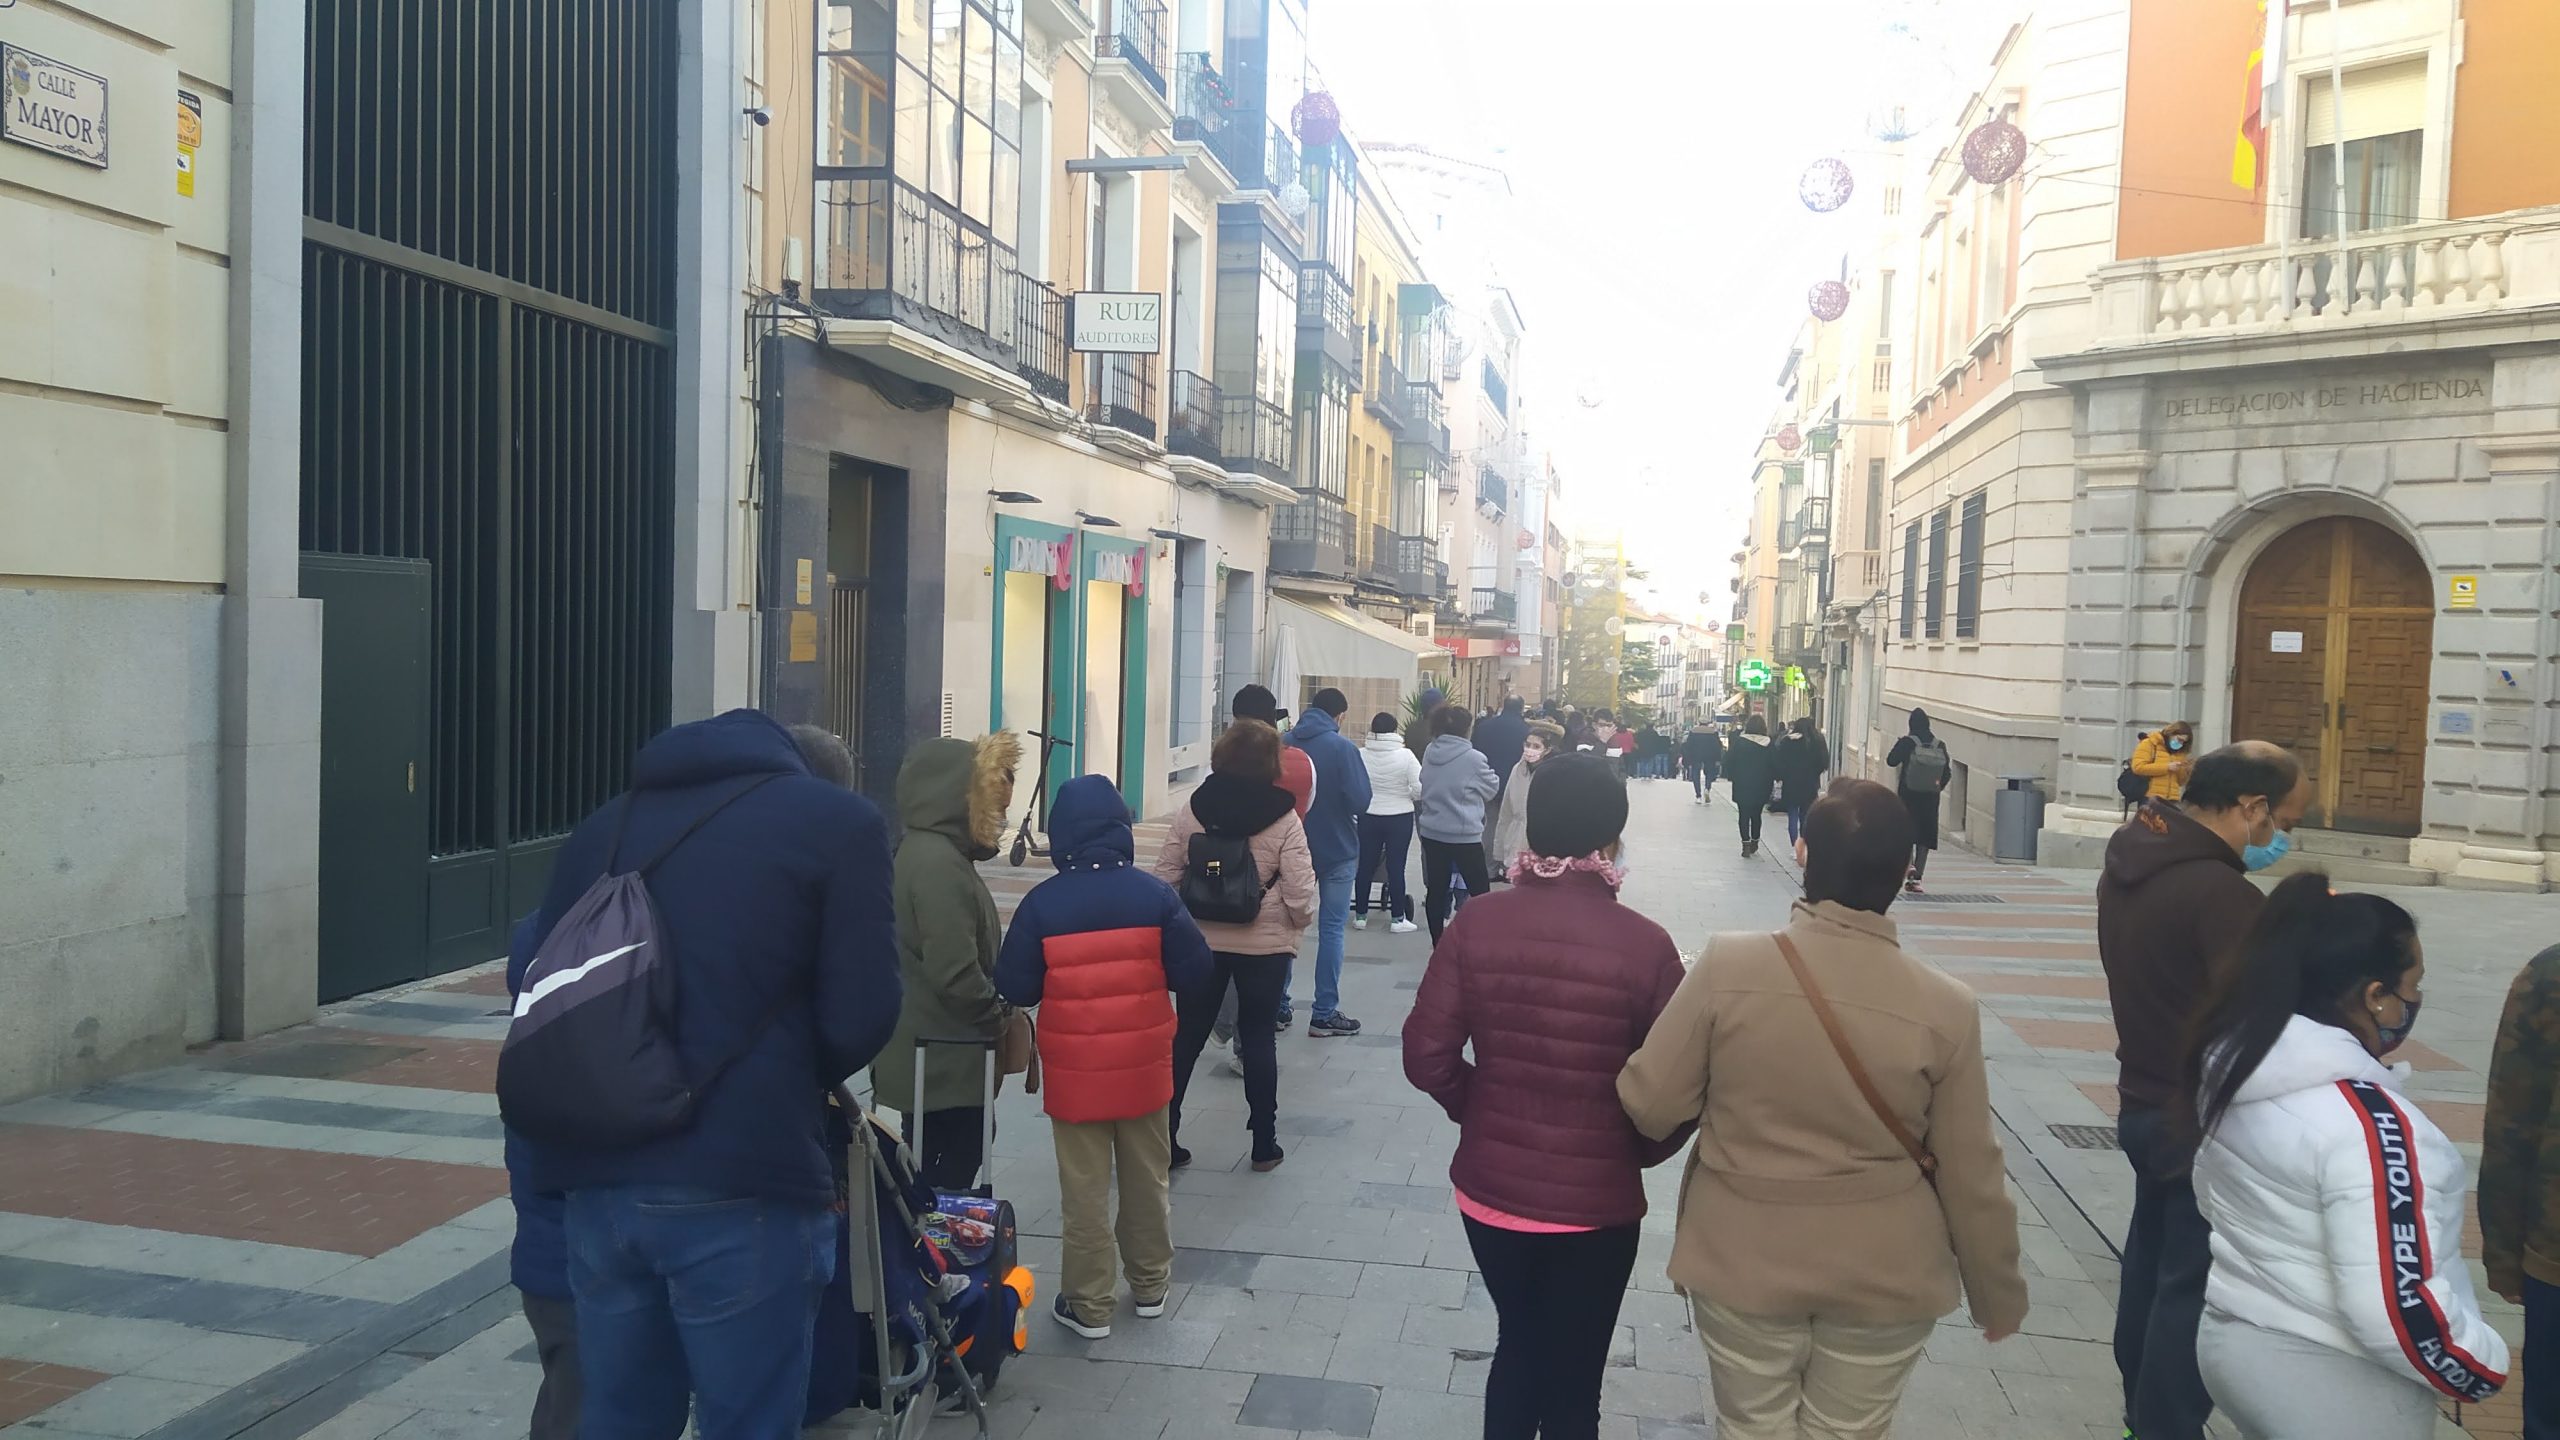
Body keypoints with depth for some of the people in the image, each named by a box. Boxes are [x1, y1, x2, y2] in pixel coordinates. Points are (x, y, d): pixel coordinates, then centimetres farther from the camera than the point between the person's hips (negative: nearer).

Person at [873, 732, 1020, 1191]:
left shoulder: (932, 849, 10)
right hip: (944, 1061, -10)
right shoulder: (938, 863, -23)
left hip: (934, 1053, 10)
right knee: (948, 1173, 1)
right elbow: (955, 972, -27)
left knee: (938, 1164, 19)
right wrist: (998, 1015, -11)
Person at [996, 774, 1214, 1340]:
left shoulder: (1041, 903, -12)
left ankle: (1089, 1305, 17)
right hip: (1144, 1067, 2)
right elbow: (1193, 971, -6)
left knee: (1084, 1191, 9)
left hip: (1074, 1072, -2)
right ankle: (1150, 1286, 31)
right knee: (1147, 1181, 18)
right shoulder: (1154, 894, -9)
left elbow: (1016, 989, -9)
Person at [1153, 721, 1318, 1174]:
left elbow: (1164, 878, -2)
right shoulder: (1284, 819, -10)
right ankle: (1263, 1144, 17)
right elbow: (1299, 892, -12)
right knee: (1258, 1039, 11)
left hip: (1200, 942, 2)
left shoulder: (1191, 811, -4)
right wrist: (1297, 924, 8)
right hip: (1265, 946, -1)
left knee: (1186, 1038, 10)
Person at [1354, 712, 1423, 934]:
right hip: (1400, 817, -2)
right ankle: (1398, 919, 10)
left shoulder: (1360, 755, -9)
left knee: (1365, 866, 12)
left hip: (1368, 817, 2)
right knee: (1396, 867, 5)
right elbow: (1421, 789, -12)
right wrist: (1405, 794, 7)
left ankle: (1360, 915, 20)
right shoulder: (1405, 756, -13)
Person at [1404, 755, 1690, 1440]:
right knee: (1573, 1380, 19)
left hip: (1488, 1189, 2)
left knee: (1520, 1343, 28)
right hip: (1596, 1202, -2)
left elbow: (1427, 1058, -10)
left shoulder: (1477, 922, -13)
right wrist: (1635, 1151, 8)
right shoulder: (1646, 944, -18)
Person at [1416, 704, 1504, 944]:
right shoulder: (1472, 758, -15)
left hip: (1432, 832, 6)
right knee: (1479, 891, 4)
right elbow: (1491, 788, -1)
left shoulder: (1430, 753, 0)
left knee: (1436, 888, 9)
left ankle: (1438, 942, 15)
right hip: (1465, 834, -6)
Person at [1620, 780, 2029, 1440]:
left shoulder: (1727, 966, -17)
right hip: (1884, 1277, 1)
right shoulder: (1946, 1006, -14)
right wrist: (1998, 1295, 11)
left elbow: (1651, 1105, -10)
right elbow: (1972, 1176, -6)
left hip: (1743, 1262, 0)